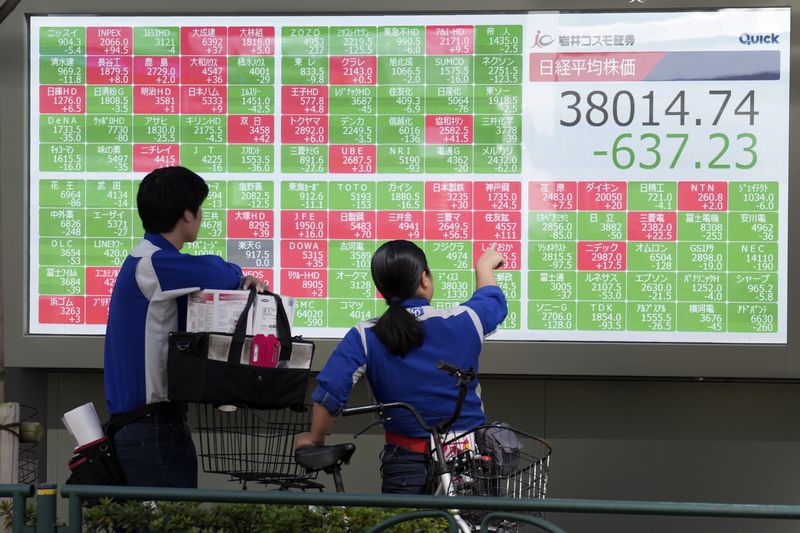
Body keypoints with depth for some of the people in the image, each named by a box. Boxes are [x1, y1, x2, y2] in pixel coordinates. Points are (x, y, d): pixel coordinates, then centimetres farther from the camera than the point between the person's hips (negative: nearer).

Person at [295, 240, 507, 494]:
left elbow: (329, 391, -14)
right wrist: (484, 266, 40)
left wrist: (314, 439, 4)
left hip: (406, 460, -1)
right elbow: (494, 301, 18)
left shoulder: (364, 337, -8)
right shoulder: (461, 322, -5)